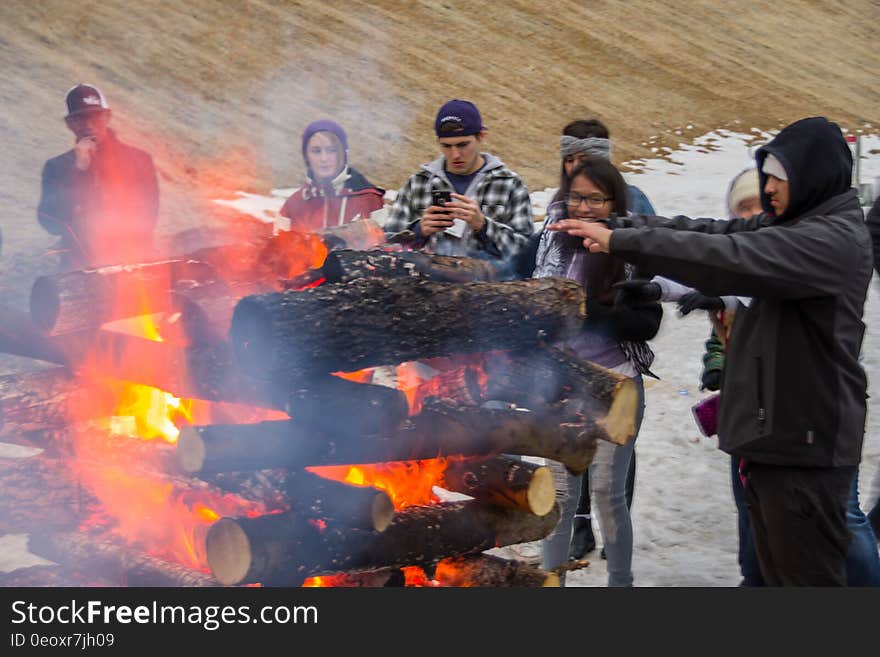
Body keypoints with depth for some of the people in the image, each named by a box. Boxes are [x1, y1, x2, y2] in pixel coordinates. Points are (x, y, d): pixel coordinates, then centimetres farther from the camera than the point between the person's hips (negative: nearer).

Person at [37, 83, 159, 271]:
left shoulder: (138, 159, 8)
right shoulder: (57, 167, 11)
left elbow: (146, 220, 1)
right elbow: (51, 223, -1)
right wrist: (78, 171, -3)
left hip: (133, 264, -1)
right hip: (80, 270, 1)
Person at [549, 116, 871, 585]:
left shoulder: (835, 239, -17)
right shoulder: (789, 224, 14)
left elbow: (727, 257, -26)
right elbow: (708, 233, 8)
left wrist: (621, 242, -24)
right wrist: (613, 227, -3)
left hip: (806, 445, -9)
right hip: (773, 438, 9)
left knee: (807, 575, -3)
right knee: (777, 572, 15)